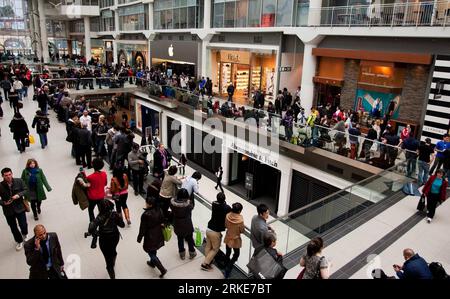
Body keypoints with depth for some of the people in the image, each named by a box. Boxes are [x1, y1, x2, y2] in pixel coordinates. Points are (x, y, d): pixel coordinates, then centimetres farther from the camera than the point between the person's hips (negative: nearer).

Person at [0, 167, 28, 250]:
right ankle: (19, 242, 38)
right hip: (8, 210, 1)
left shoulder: (19, 181, -11)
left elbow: (25, 190, 0)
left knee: (23, 225, -1)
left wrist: (19, 195, -17)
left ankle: (24, 234, 37)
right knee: (13, 228, 14)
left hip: (20, 208, -1)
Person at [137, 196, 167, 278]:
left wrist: (139, 238, -5)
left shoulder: (146, 215, -30)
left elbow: (143, 228, -19)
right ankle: (152, 263, 51)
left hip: (150, 236, -7)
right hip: (158, 234, 7)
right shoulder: (159, 210, -11)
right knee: (154, 250, 29)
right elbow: (162, 222, 3)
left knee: (151, 253, 8)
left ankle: (162, 269, 5)